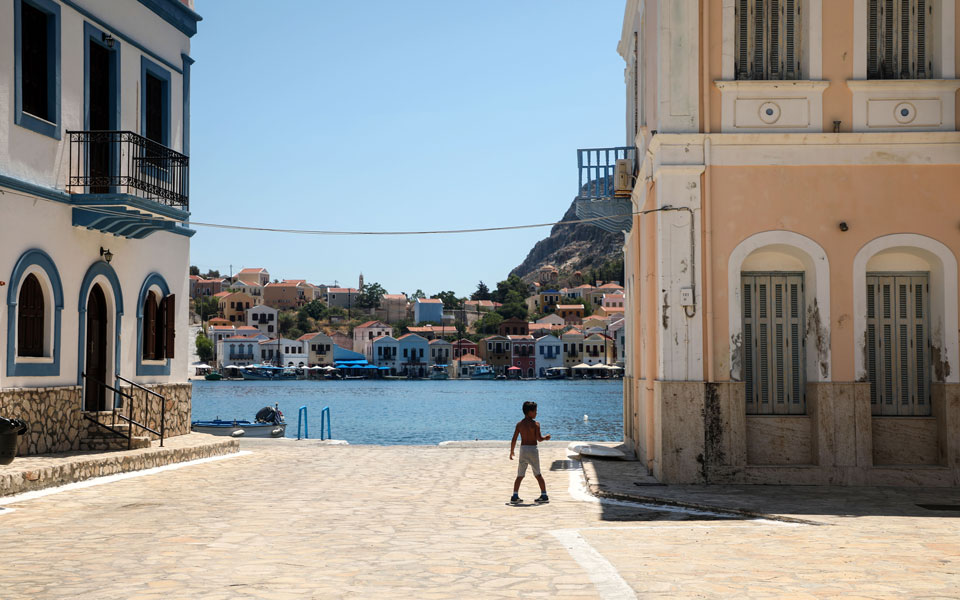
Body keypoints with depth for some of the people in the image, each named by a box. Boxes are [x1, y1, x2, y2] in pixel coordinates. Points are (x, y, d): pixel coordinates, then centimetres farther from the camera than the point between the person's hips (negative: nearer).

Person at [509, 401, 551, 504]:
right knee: (538, 474, 10)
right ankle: (544, 495, 12)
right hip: (533, 449, -3)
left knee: (520, 475, 9)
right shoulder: (535, 424, -9)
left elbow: (514, 440, 1)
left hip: (523, 449, 3)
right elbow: (539, 439, -15)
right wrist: (546, 437, 6)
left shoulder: (519, 424, 3)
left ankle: (515, 497, 2)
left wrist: (511, 452, 11)